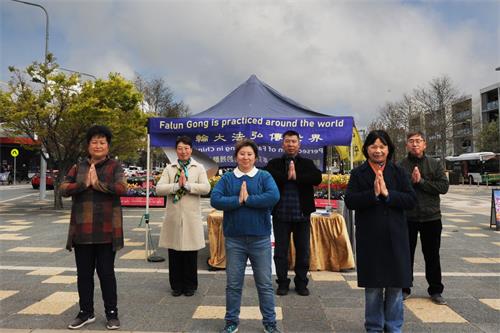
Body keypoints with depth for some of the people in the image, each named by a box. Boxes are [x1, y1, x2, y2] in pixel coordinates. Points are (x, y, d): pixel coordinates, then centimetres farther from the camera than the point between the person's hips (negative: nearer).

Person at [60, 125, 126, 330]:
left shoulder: (115, 166, 0)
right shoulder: (78, 168, 11)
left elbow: (122, 188, -16)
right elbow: (63, 189, 0)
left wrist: (98, 183, -15)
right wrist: (84, 184, -12)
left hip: (106, 230, -4)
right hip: (82, 230, 4)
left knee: (106, 272, 5)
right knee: (84, 273, 12)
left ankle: (111, 313, 19)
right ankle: (86, 312, 28)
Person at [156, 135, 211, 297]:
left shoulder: (199, 168, 7)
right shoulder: (169, 168, 10)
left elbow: (206, 188, -8)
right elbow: (159, 189, -2)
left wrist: (186, 184, -14)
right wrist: (177, 185, -14)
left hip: (191, 217, -1)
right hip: (173, 216, 1)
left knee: (191, 254, 6)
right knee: (174, 254, 7)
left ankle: (190, 286, 21)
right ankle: (176, 285, 22)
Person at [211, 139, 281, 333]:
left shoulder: (264, 176, 1)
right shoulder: (227, 178, 4)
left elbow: (274, 197, -17)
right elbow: (215, 199, -10)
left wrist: (247, 199, -16)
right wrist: (238, 200, -16)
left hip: (260, 238, -1)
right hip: (234, 239, 1)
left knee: (265, 283, 10)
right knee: (233, 283, 13)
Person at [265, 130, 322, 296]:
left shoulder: (307, 163, 6)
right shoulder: (274, 163, 5)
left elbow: (317, 178, -13)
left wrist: (296, 176, -18)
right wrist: (287, 175, -19)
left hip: (302, 214, 1)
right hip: (281, 214, -1)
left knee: (303, 250, 10)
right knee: (280, 251, 7)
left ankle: (301, 283, 26)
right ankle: (282, 283, 23)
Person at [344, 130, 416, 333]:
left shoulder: (398, 172, 6)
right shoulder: (358, 173, 2)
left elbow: (411, 200, -4)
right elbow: (349, 201, -9)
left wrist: (387, 193, -17)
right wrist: (373, 193, -19)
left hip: (395, 238, 1)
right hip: (370, 238, -1)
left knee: (395, 285, 9)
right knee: (372, 286, 9)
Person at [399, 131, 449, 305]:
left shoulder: (435, 164, 3)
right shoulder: (400, 166, -1)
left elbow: (444, 186, -8)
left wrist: (421, 181, -15)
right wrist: (411, 181, -22)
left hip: (431, 217, 1)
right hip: (407, 218, -1)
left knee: (432, 256, 12)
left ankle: (435, 290, 28)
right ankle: (404, 289, 24)